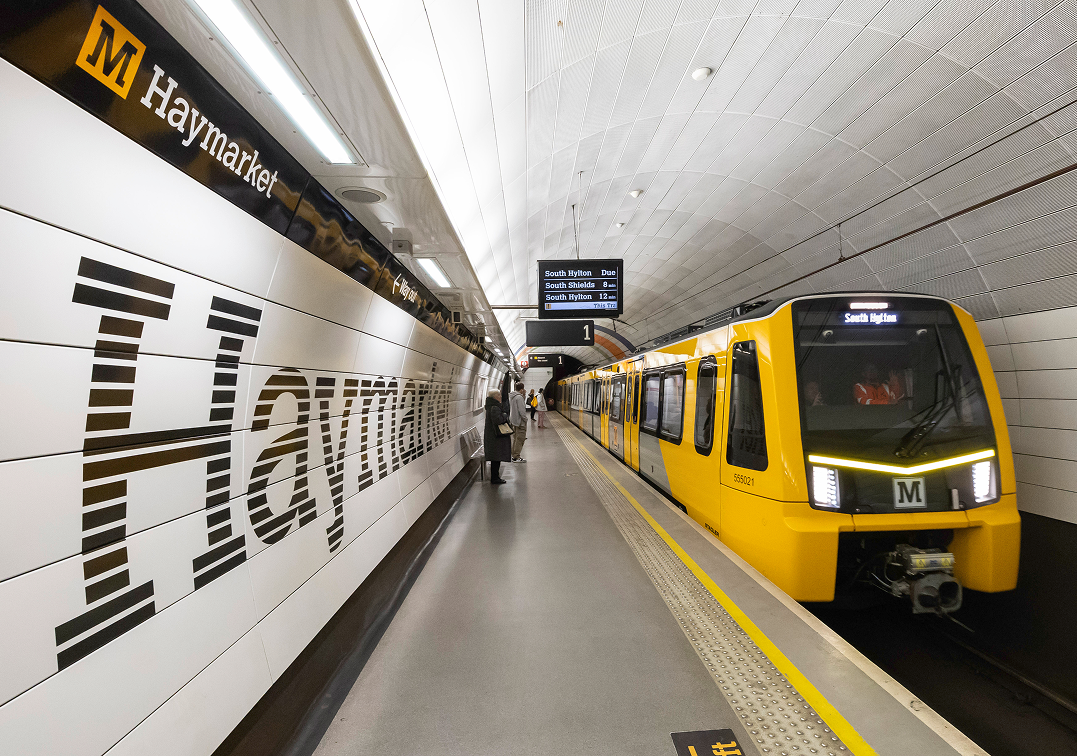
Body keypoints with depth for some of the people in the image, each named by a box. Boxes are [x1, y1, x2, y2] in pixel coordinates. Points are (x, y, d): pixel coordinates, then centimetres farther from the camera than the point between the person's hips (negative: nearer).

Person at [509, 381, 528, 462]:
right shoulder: (519, 397, -19)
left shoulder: (511, 396, 10)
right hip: (520, 421, -9)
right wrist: (525, 419, -11)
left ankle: (514, 455, 23)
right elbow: (521, 410, -21)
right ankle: (516, 457, -2)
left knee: (515, 438, 16)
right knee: (520, 439, -4)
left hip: (513, 420, 10)